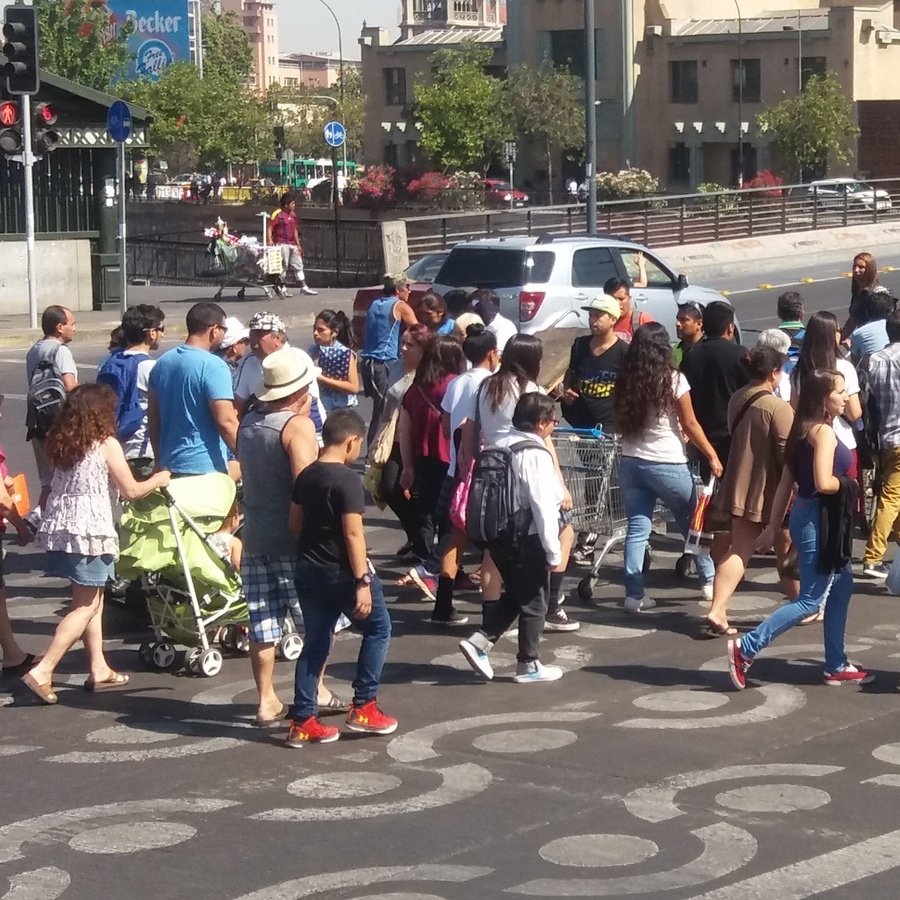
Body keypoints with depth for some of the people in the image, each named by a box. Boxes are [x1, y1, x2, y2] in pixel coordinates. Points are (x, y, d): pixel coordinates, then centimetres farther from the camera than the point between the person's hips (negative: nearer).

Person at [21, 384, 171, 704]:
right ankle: (42, 671, -13)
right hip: (90, 530, -7)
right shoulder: (106, 444, -7)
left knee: (91, 599, 18)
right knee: (85, 606, -3)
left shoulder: (60, 443, 10)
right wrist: (158, 480, 13)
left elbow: (56, 485, 11)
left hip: (59, 526, 7)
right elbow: (131, 490, -3)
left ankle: (99, 669, 22)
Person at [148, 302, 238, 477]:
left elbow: (152, 417, 14)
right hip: (205, 467, -8)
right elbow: (226, 421, -21)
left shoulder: (163, 362, 9)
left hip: (170, 463, 8)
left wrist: (159, 459, 21)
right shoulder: (213, 367, -15)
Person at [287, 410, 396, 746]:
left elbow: (295, 523, 13)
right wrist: (362, 582, -20)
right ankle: (363, 707, 9)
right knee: (378, 629, 11)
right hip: (341, 572, -7)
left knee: (315, 642, 12)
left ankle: (302, 721, 10)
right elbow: (353, 533, -20)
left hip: (308, 570, 7)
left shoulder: (305, 476, 6)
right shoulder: (347, 479, -17)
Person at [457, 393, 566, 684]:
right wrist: (553, 551, -14)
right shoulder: (536, 455, -19)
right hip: (527, 540, -8)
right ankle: (529, 665, 17)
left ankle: (479, 641, 10)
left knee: (514, 595, 22)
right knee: (534, 602, 7)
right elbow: (543, 507, -20)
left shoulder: (501, 445, 6)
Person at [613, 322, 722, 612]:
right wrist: (712, 456, 3)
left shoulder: (625, 381, 0)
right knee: (692, 523, 15)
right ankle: (709, 580, 26)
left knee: (637, 528, 6)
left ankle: (634, 593, 1)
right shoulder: (673, 379, -10)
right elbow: (690, 424, -6)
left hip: (631, 463, 3)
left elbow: (619, 422, 6)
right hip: (668, 464, -3)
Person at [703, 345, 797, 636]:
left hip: (740, 487, 6)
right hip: (772, 491, -6)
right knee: (787, 550, 13)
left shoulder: (736, 400, 4)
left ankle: (716, 611, -8)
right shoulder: (778, 408, -20)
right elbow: (788, 454, -19)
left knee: (738, 550, 6)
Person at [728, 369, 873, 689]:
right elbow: (823, 483, -27)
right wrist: (849, 484, -7)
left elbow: (785, 483, 13)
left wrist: (773, 526, 15)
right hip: (817, 520, -10)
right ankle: (746, 648, -5)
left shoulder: (805, 430, 12)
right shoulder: (824, 432, -16)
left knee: (842, 587, 17)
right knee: (811, 600, -5)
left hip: (808, 515, 10)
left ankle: (836, 666, 23)